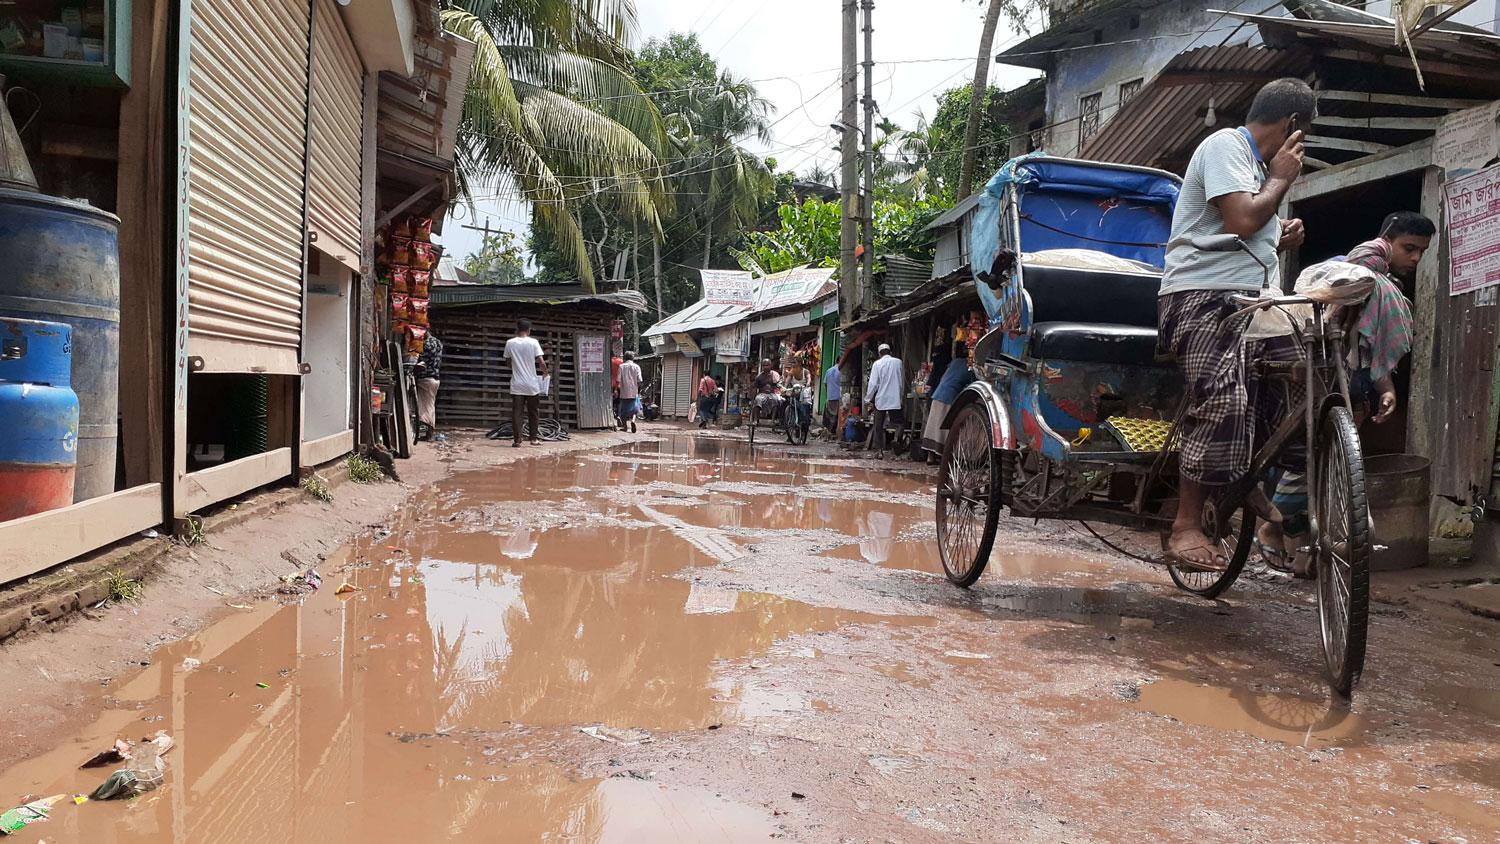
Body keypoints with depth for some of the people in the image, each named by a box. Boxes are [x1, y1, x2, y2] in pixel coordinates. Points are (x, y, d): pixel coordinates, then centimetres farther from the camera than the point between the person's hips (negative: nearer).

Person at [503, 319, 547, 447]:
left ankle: (517, 440, -2)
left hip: (517, 385, 1)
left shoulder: (510, 343, -1)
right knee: (533, 413, 12)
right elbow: (541, 362, -10)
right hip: (532, 385, -1)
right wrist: (545, 372, 9)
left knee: (516, 413, 2)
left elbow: (508, 361, 8)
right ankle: (533, 438, 16)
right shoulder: (533, 342, -6)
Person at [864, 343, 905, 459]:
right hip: (895, 400, 1)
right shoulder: (898, 362, 2)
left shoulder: (877, 364, -4)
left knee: (878, 426, 6)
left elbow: (873, 383, -6)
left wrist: (867, 399, 2)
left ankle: (879, 450, 3)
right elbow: (902, 381, 10)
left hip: (881, 399, -1)